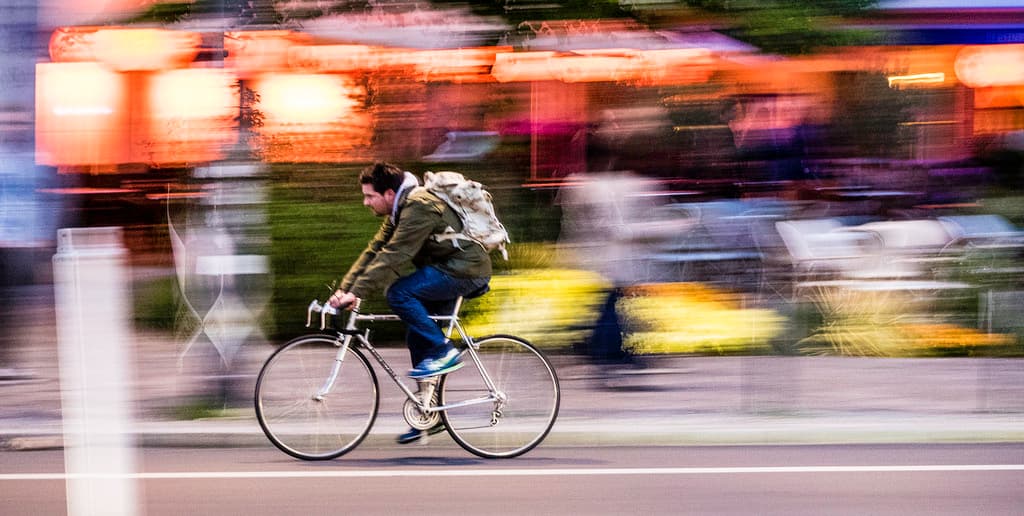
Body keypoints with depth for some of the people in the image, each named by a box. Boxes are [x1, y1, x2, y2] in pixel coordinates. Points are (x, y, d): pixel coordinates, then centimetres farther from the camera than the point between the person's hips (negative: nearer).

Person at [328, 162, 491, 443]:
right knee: (417, 338, 8)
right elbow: (374, 251, 9)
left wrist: (356, 292, -29)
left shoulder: (419, 207, -21)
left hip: (466, 269, -10)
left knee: (398, 293, -22)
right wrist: (343, 289, 0)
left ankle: (443, 352, -12)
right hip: (451, 271, 10)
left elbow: (393, 256, -27)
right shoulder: (400, 210, 11)